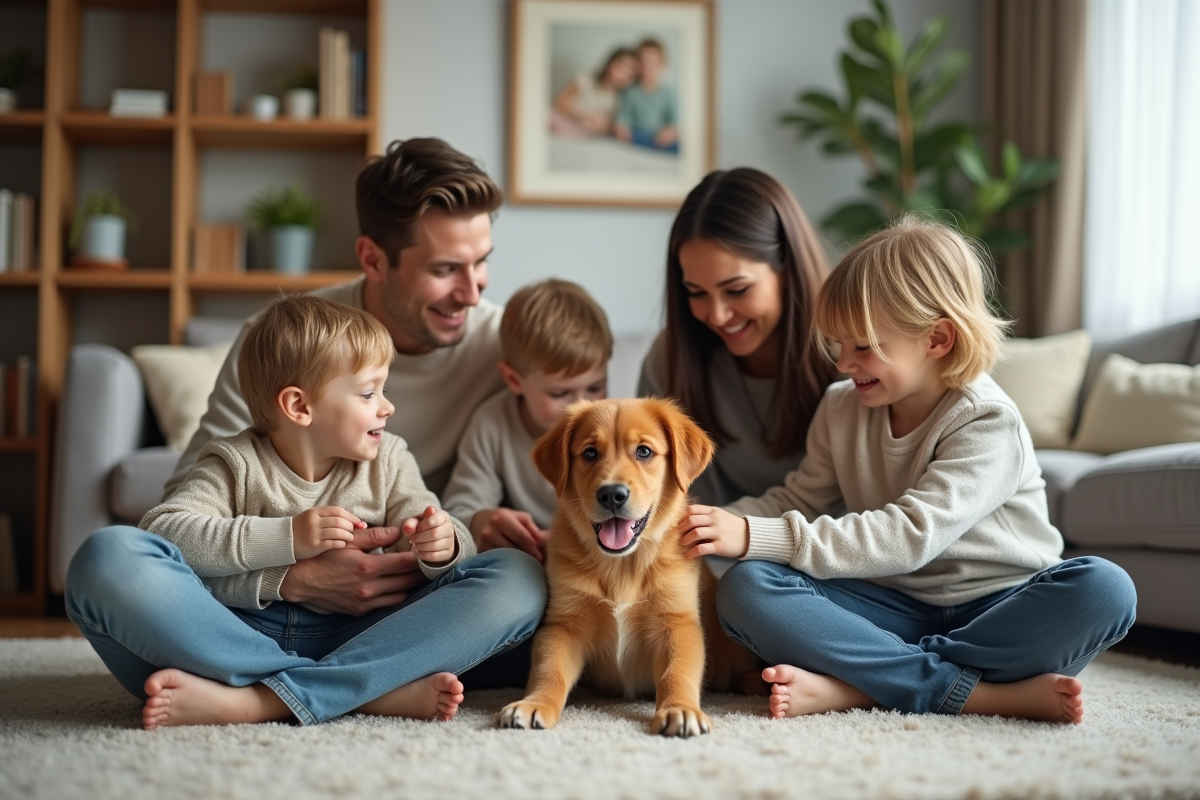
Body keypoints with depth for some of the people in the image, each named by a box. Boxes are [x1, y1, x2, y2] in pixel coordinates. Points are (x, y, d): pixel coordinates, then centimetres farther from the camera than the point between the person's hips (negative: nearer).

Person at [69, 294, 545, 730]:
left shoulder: (387, 460, 13)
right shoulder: (236, 465, 3)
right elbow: (163, 532, -13)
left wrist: (443, 545, -21)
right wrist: (285, 537, -20)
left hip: (350, 642, 3)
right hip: (235, 635, -2)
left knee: (515, 579, -17)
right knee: (108, 556, -28)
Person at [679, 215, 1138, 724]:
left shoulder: (988, 423, -14)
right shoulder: (842, 410, 6)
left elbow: (911, 536, -25)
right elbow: (797, 501, 11)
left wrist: (757, 537, -30)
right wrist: (724, 522, -11)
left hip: (996, 611, -3)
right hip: (897, 610, 4)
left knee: (1103, 590, -34)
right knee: (744, 588, -22)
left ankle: (853, 687, -34)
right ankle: (983, 693, -30)